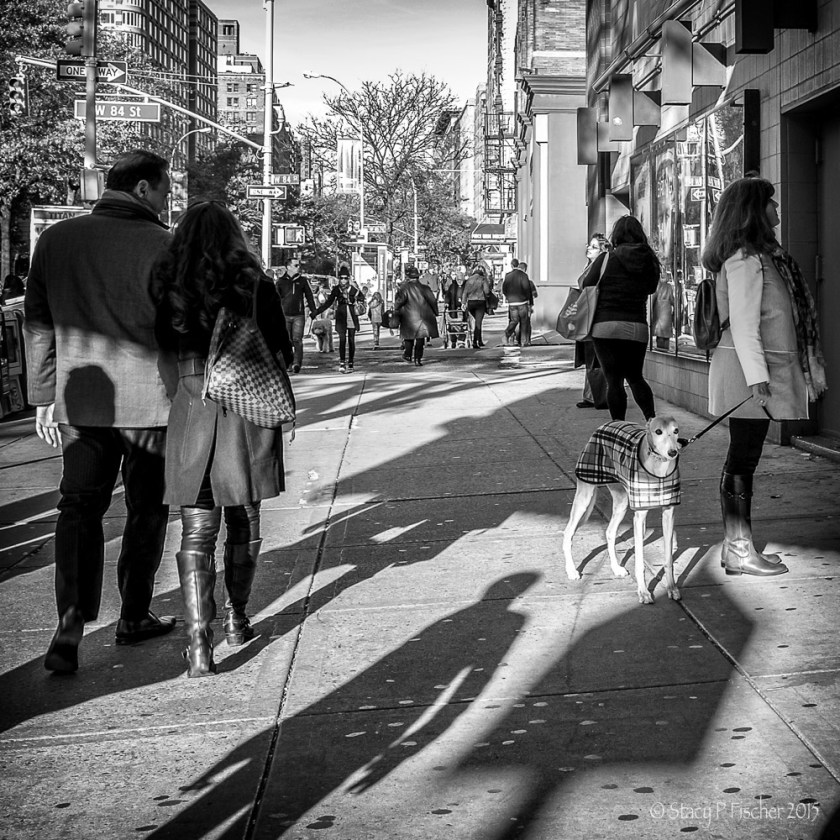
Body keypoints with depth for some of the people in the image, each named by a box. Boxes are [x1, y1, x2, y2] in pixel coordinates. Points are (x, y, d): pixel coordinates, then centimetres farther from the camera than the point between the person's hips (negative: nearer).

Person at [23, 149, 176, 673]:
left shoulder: (56, 239, 4)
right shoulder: (162, 245, -10)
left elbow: (38, 324, 7)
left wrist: (44, 397, 14)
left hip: (80, 401, 3)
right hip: (150, 400, -3)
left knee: (80, 508, 5)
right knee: (147, 510, 12)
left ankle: (72, 626, -9)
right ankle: (134, 617, 23)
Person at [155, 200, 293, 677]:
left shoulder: (169, 292, -3)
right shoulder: (257, 289, -5)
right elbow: (284, 356, 1)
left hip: (192, 418, 0)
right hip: (248, 418, 0)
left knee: (197, 534, 2)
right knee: (243, 523, 17)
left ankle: (200, 643, -9)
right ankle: (237, 620, 32)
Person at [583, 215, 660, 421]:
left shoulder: (606, 259, -6)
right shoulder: (650, 260, 4)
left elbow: (587, 285, 1)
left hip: (606, 325, -3)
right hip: (637, 326, 3)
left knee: (614, 380, 2)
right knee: (635, 377, 19)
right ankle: (652, 420, 5)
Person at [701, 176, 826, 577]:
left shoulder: (765, 255, 16)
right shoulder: (745, 259, -14)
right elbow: (743, 325, -19)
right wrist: (758, 380, -24)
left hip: (764, 369, 10)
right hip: (749, 368, -10)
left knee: (745, 457, 12)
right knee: (743, 458, -5)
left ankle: (739, 544, 18)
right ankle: (739, 550, 0)